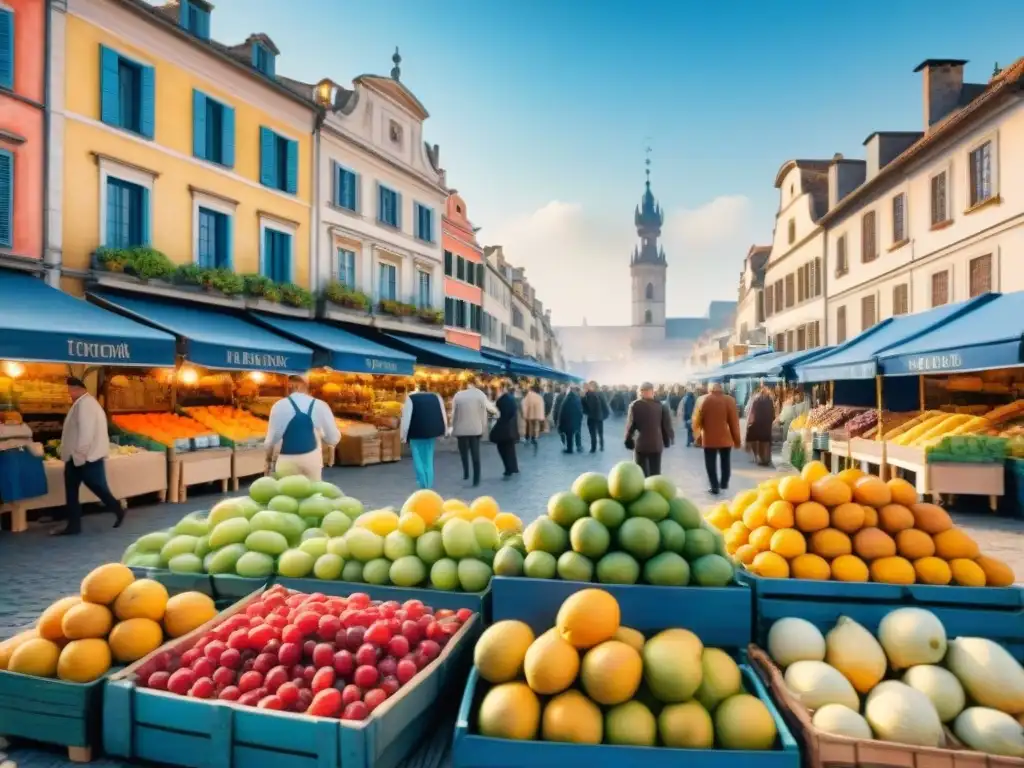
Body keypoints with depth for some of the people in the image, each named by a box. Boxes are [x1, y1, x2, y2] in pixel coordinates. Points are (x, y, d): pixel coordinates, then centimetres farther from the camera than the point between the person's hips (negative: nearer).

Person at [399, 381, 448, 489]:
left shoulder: (411, 398, -7)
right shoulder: (436, 397, 5)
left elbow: (406, 417, -10)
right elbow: (443, 415, 6)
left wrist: (404, 435, -4)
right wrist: (443, 431, 14)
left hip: (416, 433, -4)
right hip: (431, 432, 4)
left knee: (418, 459, 9)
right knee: (428, 459, 15)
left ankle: (423, 484, 3)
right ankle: (429, 484, 15)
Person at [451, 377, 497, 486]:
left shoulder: (458, 395, -1)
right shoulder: (480, 394, -2)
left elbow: (453, 413, 2)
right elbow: (484, 412, 0)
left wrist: (453, 428, 12)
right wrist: (483, 428, 9)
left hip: (461, 429, 0)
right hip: (476, 429, 0)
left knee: (464, 453, 16)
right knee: (475, 454, 5)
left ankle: (466, 473, 18)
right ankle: (476, 479, 6)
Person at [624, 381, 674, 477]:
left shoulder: (634, 405, -7)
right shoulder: (660, 405, -3)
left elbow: (630, 425, -6)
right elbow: (666, 425, -1)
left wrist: (628, 440, 5)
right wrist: (667, 440, 12)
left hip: (640, 444, -1)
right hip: (656, 444, 1)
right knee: (655, 474, 9)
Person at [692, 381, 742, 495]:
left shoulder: (703, 400, -6)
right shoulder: (729, 400, -7)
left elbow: (697, 419, -2)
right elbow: (734, 421, -5)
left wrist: (698, 434, 12)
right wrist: (737, 439, 3)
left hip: (709, 438, -1)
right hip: (726, 438, 1)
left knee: (711, 463, 6)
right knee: (725, 462, 17)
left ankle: (714, 487, 5)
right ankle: (724, 483, 24)